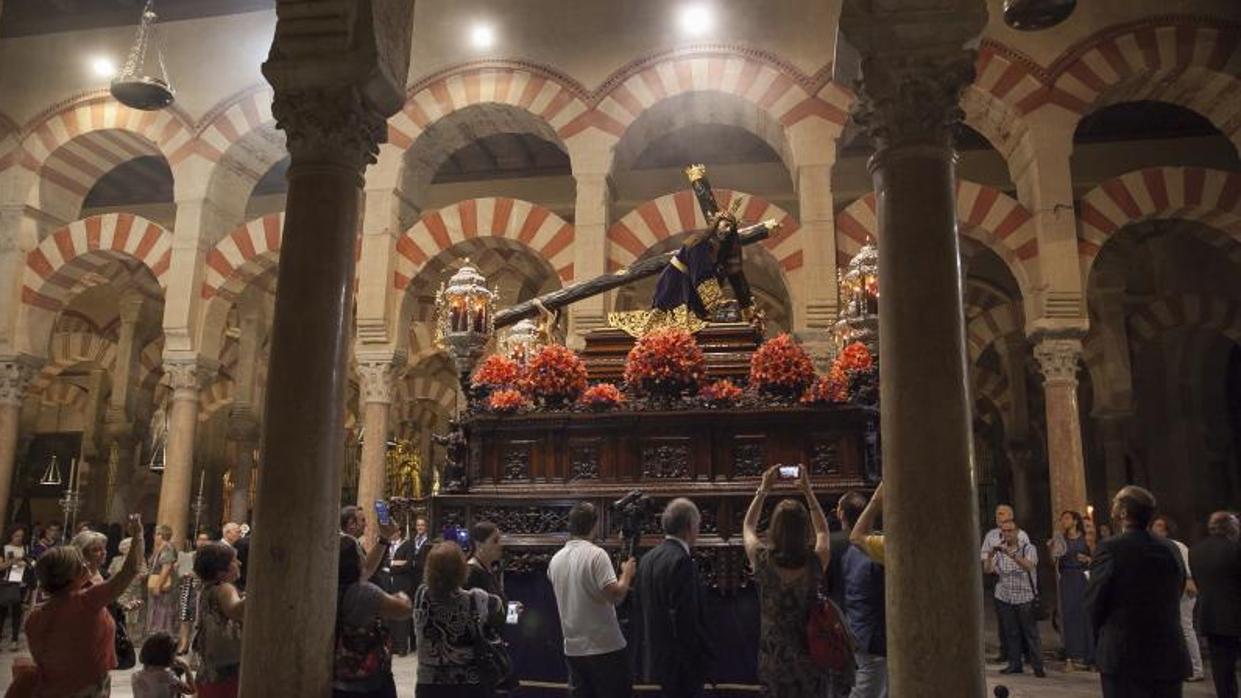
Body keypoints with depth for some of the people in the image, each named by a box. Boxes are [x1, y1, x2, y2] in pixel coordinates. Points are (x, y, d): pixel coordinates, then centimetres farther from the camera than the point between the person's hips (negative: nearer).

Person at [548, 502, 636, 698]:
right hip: (605, 647, -6)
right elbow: (615, 595, -23)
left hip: (573, 648, 6)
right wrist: (626, 574, -5)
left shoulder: (555, 560, 4)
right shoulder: (596, 554, -17)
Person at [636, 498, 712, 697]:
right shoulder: (681, 561, -20)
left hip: (656, 657, 9)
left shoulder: (648, 559, 8)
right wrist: (699, 661, -15)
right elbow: (686, 620, -22)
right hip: (681, 664, -9)